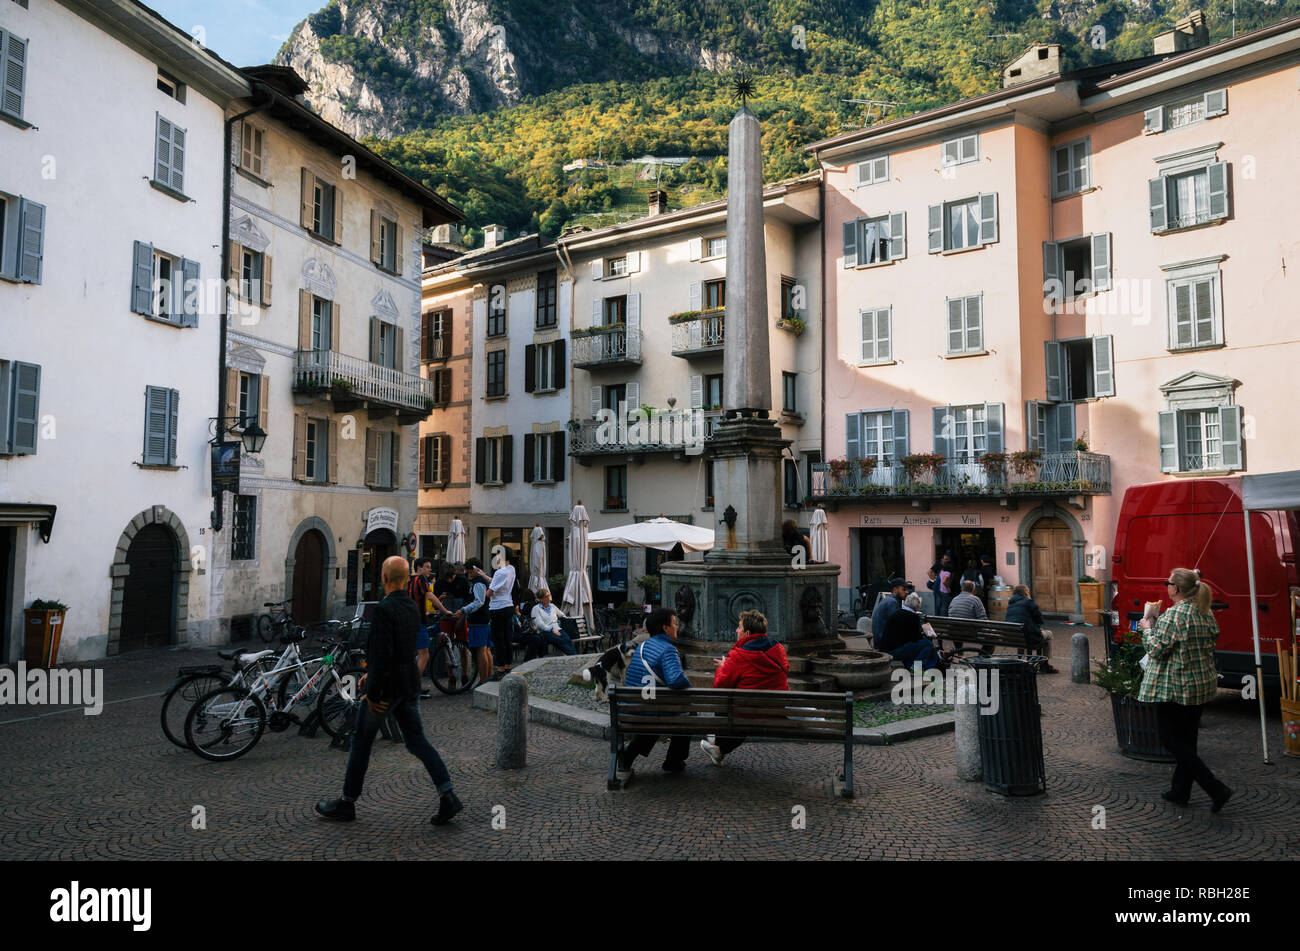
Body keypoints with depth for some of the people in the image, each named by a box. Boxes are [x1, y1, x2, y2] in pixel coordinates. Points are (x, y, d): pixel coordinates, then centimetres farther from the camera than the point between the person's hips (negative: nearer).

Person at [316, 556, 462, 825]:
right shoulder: (413, 608, 8)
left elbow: (382, 654, -24)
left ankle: (347, 803, 24)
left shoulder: (384, 609, -19)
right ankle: (447, 796, -4)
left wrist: (372, 693, -17)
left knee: (361, 742, 10)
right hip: (409, 685, 7)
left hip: (386, 687, -7)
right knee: (416, 741, 7)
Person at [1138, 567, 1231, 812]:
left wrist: (1147, 628, -2)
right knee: (1186, 739, 16)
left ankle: (1216, 789, -4)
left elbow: (1157, 649, -20)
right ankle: (1180, 791, 25)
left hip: (1175, 687, -9)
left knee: (1171, 740, 2)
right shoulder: (1205, 613, 7)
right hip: (1203, 686, 9)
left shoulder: (1173, 615, -20)